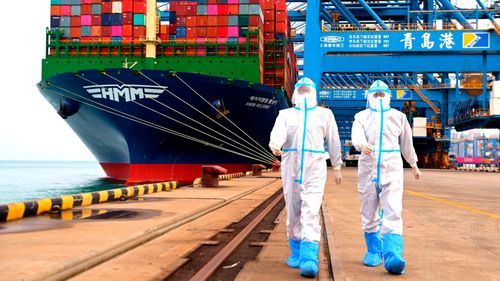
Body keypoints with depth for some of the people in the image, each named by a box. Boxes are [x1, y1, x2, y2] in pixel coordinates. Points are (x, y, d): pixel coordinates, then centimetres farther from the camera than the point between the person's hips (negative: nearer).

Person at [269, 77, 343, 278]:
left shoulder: (324, 114, 14)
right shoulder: (285, 114, 12)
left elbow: (333, 141, 15)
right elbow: (278, 133, -7)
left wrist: (337, 167, 13)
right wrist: (275, 145, -29)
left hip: (315, 167, -2)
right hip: (290, 166, 2)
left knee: (311, 212, -14)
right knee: (293, 212, 7)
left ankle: (309, 260, -20)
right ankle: (296, 252, 23)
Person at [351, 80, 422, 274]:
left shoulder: (398, 117, 10)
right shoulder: (361, 117, 6)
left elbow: (406, 144, 22)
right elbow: (356, 137, -14)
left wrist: (414, 166, 32)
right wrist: (363, 145, -38)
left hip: (392, 170, -1)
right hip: (368, 169, 1)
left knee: (392, 213, -16)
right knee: (369, 215, 10)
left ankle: (392, 255, -24)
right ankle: (374, 251, 28)